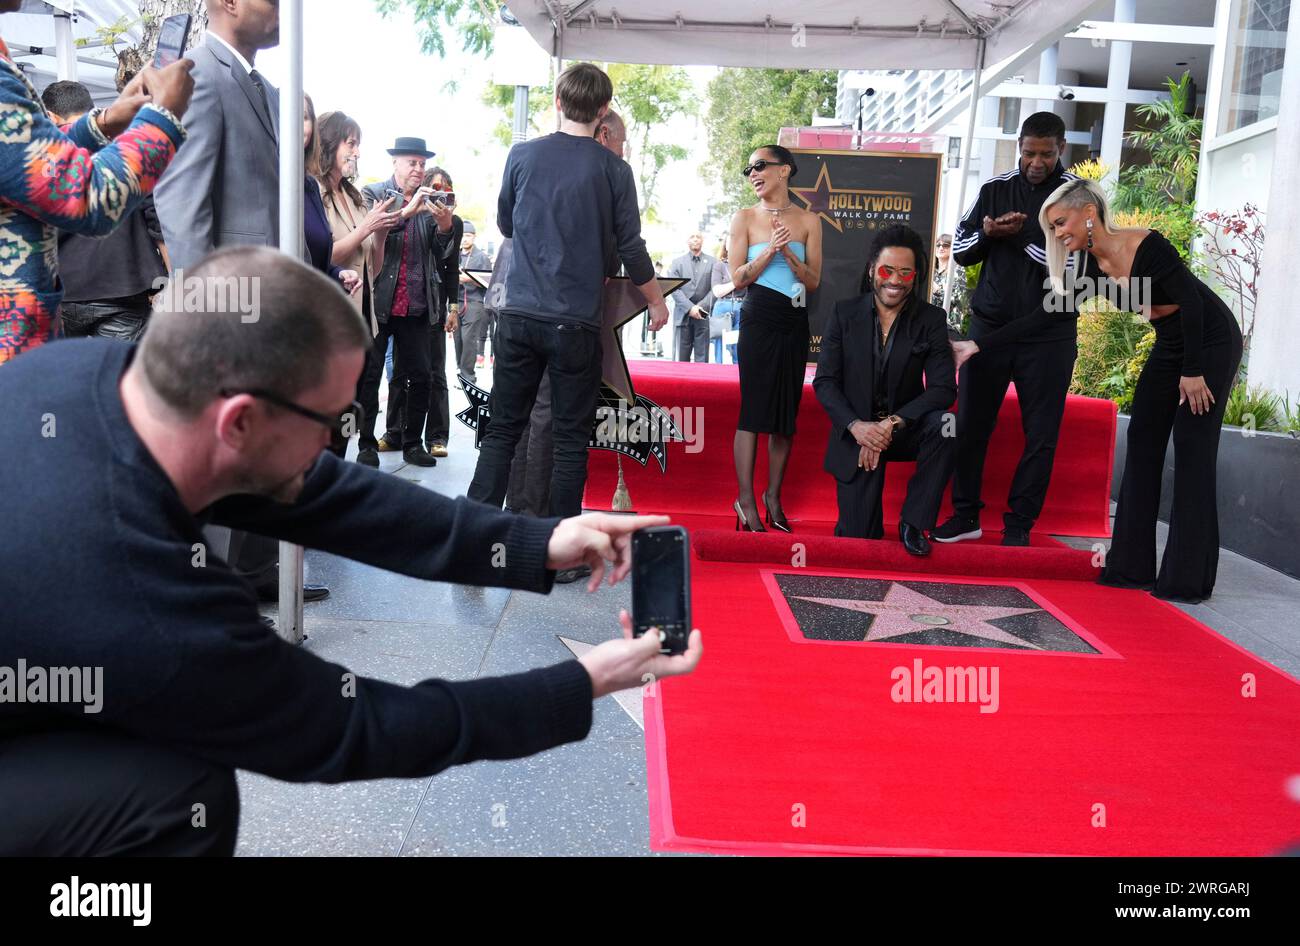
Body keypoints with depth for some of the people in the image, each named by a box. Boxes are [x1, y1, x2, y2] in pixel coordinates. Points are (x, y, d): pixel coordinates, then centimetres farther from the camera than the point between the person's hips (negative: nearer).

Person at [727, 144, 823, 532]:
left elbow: (813, 282, 5)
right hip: (759, 318, -3)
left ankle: (774, 497, 16)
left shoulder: (808, 221, 9)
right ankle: (746, 501, -1)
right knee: (754, 408, -7)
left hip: (795, 322, 3)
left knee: (787, 410, 5)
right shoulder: (745, 218, 5)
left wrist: (789, 254, -10)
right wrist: (770, 250, -13)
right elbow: (738, 278, -1)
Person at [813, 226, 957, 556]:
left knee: (944, 425, -34)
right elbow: (824, 381, -6)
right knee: (859, 536, -7)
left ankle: (913, 523, -16)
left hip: (905, 427, 1)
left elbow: (944, 388, -11)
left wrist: (894, 423, -25)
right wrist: (856, 426, -23)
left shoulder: (931, 319, -4)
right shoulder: (844, 313, -3)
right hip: (856, 432, 0)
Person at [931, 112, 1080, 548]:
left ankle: (1019, 524, 13)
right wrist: (987, 233, -11)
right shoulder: (996, 188, 8)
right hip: (990, 326, 3)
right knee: (971, 424, 5)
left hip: (1048, 335, -2)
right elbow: (959, 250, 10)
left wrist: (1022, 234, -16)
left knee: (1041, 435, 2)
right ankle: (966, 515, 17)